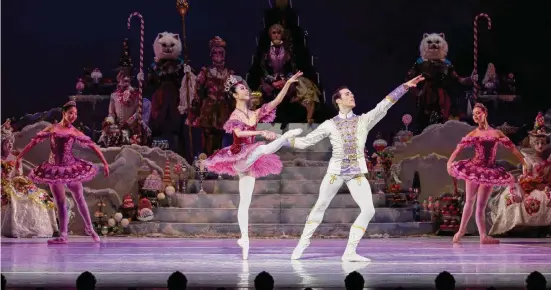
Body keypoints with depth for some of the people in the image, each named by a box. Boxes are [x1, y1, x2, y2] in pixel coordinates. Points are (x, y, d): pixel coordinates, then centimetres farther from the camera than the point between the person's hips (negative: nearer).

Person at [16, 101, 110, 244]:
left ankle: (89, 228, 20)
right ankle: (63, 236, 5)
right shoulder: (52, 129, 1)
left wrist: (105, 163, -5)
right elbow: (34, 141, 4)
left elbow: (92, 145, 0)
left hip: (71, 167, 0)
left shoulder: (75, 132, 0)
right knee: (60, 202, 2)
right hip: (55, 168, 0)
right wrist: (19, 157, 2)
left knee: (79, 198, 4)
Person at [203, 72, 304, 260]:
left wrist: (288, 83, -5)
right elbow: (239, 133, -26)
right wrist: (261, 133, -37)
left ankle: (244, 238, 6)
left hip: (249, 162, 6)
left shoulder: (255, 114, 10)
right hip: (238, 159, -6)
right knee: (262, 148, -36)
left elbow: (276, 101, 4)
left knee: (245, 203, 5)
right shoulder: (234, 116, -6)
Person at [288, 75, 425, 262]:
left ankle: (350, 252, -2)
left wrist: (405, 86, -9)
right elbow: (306, 141, 5)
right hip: (336, 171, -2)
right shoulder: (329, 125, 2)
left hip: (357, 173, 2)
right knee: (320, 206, 5)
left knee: (368, 210, -10)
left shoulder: (364, 120, 7)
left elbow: (384, 105, -1)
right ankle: (303, 243, 22)